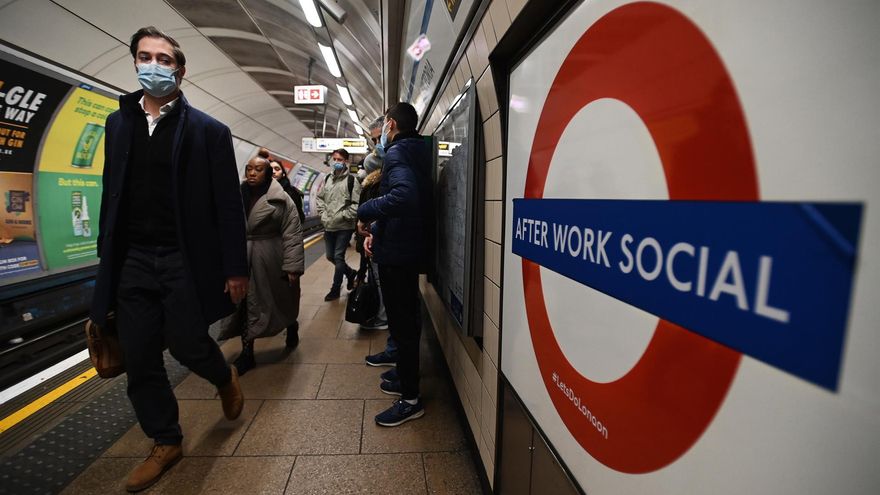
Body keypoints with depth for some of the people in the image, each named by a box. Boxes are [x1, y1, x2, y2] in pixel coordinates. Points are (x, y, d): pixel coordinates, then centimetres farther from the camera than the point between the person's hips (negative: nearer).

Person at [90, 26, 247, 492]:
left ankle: (225, 378, 34)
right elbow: (111, 194, 14)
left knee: (187, 344, -2)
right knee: (139, 360, 8)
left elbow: (228, 205, -7)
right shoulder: (118, 123, 11)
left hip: (185, 260, -4)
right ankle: (165, 442, 28)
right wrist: (106, 256, 13)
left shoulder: (208, 130, -3)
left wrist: (235, 269, -9)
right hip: (132, 261, 5)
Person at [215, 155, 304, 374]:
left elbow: (292, 234, -12)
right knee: (244, 304, 6)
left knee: (281, 300, 12)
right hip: (242, 260, 4)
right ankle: (247, 353, 19)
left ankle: (292, 328, 43)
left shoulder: (281, 199, -8)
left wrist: (292, 266, -17)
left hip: (270, 260, -4)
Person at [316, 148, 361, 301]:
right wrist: (323, 214, 3)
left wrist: (342, 216, -17)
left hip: (344, 226, -6)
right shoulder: (328, 178, 11)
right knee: (330, 256, 13)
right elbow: (320, 198, 18)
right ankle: (350, 272, 37)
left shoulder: (351, 180, -7)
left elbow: (356, 204, -13)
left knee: (338, 257, -2)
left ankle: (335, 289, 13)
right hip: (328, 226, 6)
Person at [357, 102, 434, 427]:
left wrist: (365, 211, -18)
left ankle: (410, 399, 11)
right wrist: (377, 231, 9)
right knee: (406, 320, 19)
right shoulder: (416, 152, 16)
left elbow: (403, 195, -33)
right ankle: (406, 380, 35)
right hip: (409, 248, 10)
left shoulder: (397, 152, -13)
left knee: (402, 324, -1)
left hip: (397, 252, -10)